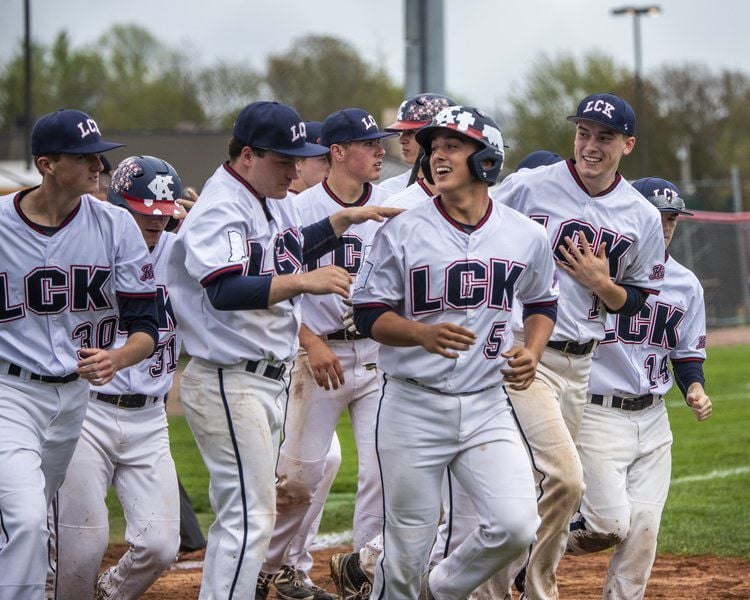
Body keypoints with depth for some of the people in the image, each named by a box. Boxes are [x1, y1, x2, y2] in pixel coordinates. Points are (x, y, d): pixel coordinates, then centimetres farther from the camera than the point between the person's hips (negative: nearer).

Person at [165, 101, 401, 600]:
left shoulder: (275, 201, 11)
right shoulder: (220, 210, -19)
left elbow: (294, 247, 32)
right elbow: (225, 291, -35)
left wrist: (345, 220, 19)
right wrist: (302, 281, -45)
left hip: (271, 380, 10)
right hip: (229, 384, -10)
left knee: (240, 511, 18)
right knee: (251, 515, -13)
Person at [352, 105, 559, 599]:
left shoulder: (527, 236, 3)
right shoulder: (402, 232, -5)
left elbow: (542, 303, 18)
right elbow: (370, 315, -2)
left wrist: (532, 351, -2)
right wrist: (424, 334, -21)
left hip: (487, 406, 2)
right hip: (413, 407, -2)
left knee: (516, 525, -14)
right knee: (407, 550, 0)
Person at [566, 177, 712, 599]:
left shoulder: (686, 284, 10)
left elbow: (688, 353, 17)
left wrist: (695, 389, -2)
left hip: (653, 419, 5)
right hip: (597, 416, -5)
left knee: (644, 528, -1)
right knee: (611, 524, -13)